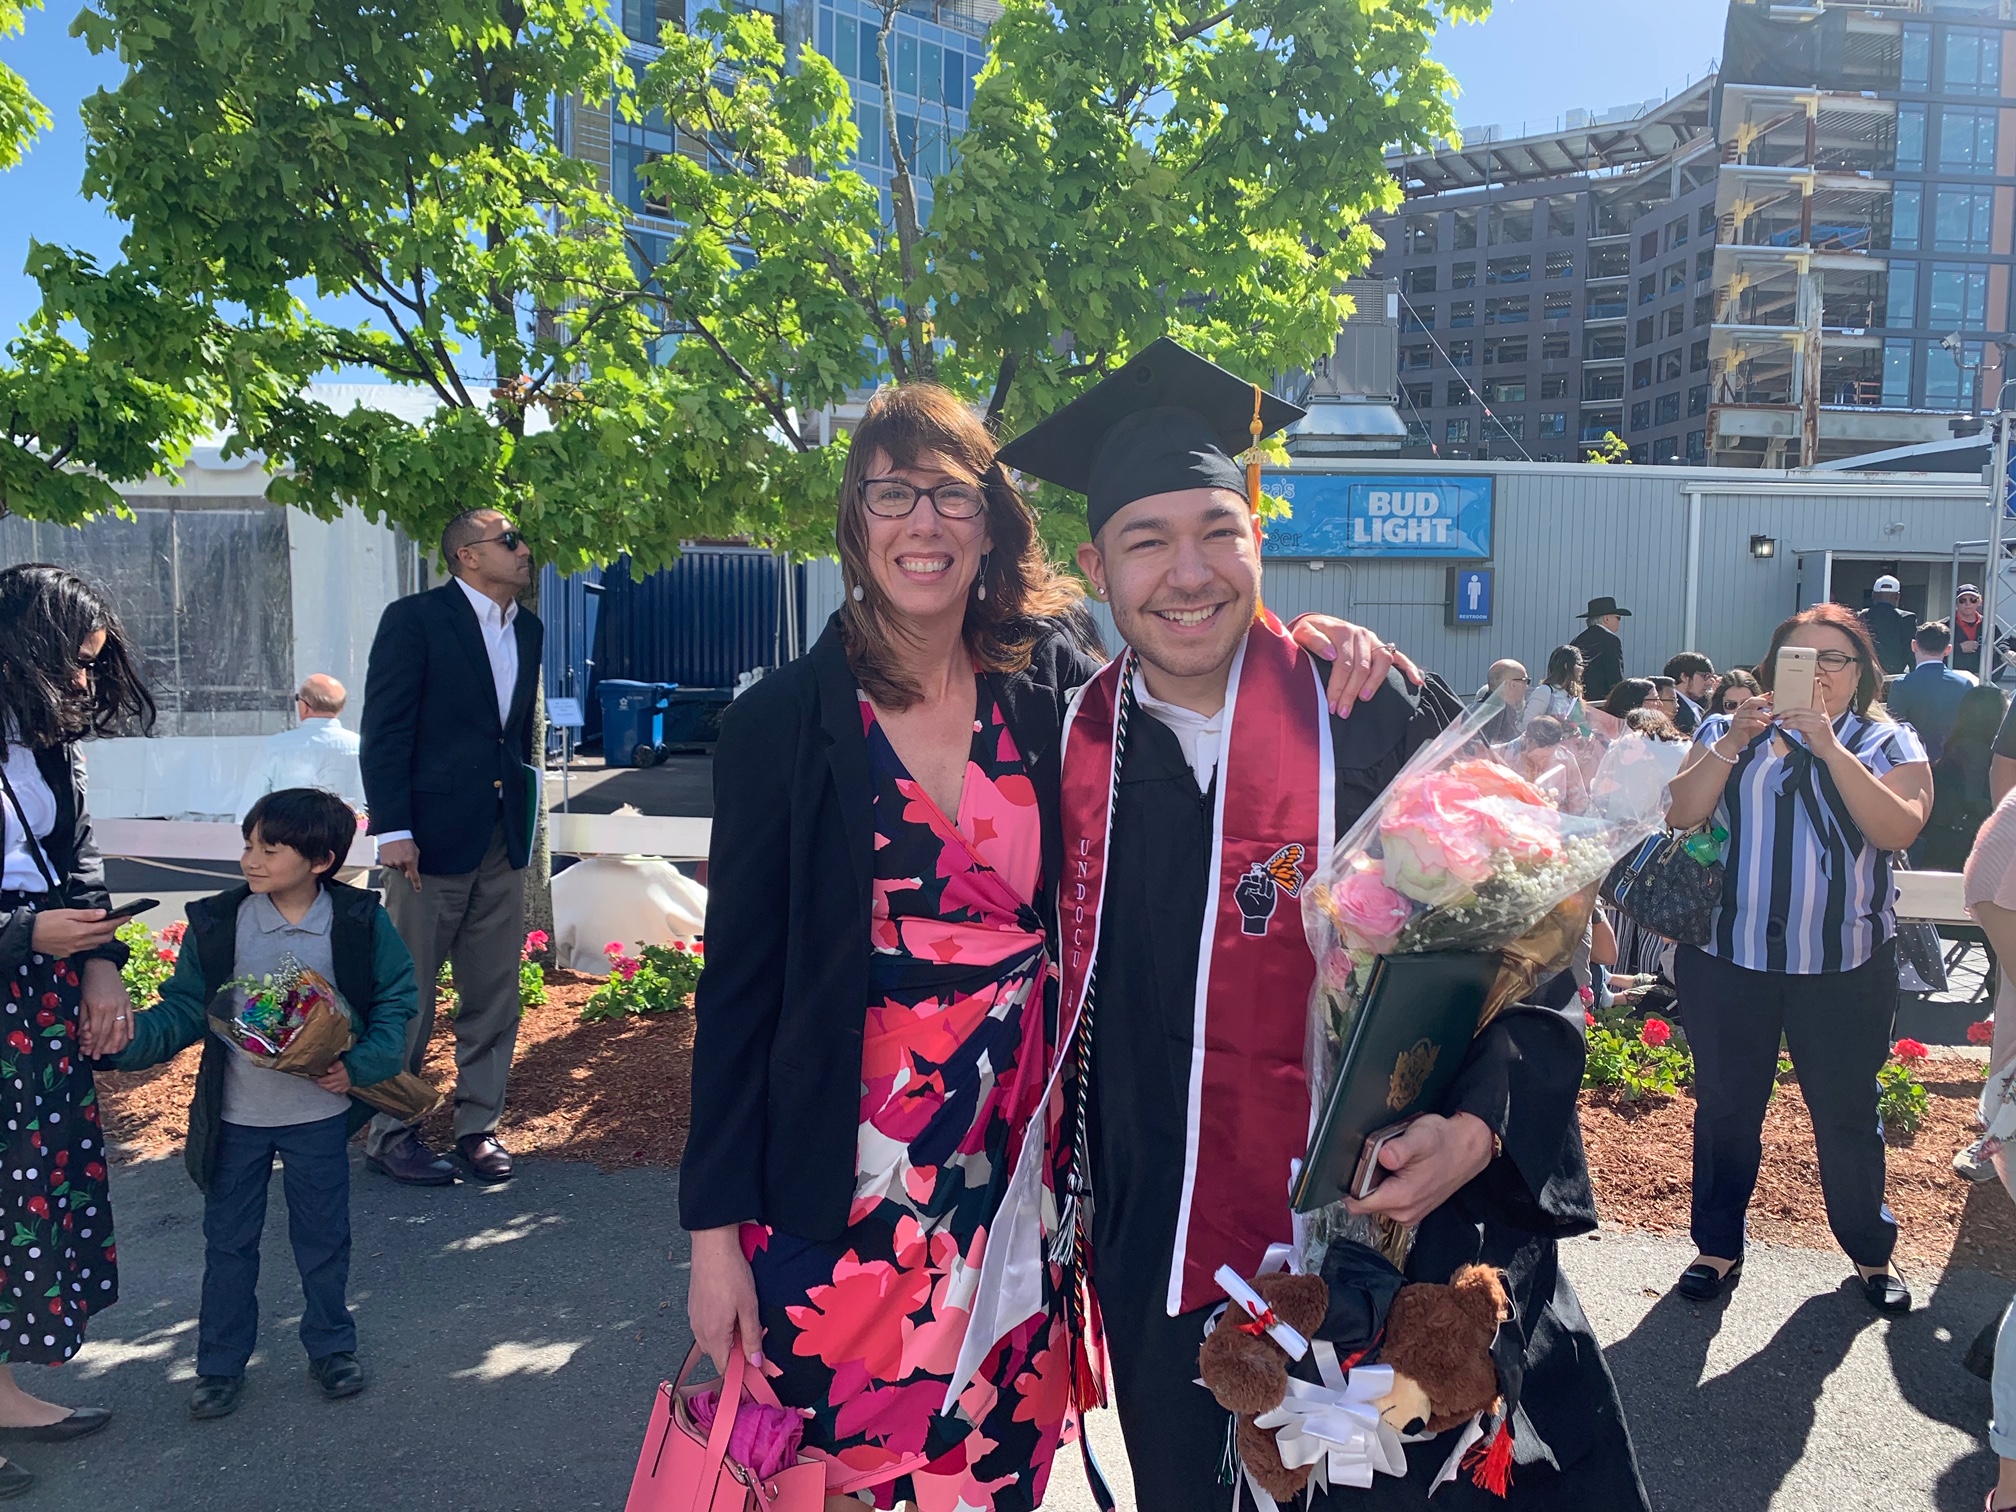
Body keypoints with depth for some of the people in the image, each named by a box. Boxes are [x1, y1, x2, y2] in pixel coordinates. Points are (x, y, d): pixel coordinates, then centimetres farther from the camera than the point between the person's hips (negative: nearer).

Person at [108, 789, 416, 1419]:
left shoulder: (359, 920, -11)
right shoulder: (217, 923, -8)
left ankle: (332, 1348, 33)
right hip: (235, 1115, 1)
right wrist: (134, 1035, -22)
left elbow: (396, 999, -4)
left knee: (323, 1237, 13)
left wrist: (363, 1064, -15)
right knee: (228, 1241, 12)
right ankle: (220, 1364, 29)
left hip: (319, 1112, -1)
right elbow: (186, 1010, -4)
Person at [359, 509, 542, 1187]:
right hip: (433, 834, -6)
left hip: (504, 838, 6)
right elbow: (384, 730, -10)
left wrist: (523, 813, 13)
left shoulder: (527, 629, 13)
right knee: (409, 997, 4)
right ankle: (390, 1134, 18)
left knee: (494, 995, 9)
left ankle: (478, 1125, 22)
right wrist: (393, 830, -15)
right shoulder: (415, 618, -6)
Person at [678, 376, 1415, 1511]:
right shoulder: (784, 722, -6)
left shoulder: (1052, 685, -1)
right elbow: (739, 983, -4)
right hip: (838, 1192, -2)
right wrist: (715, 1227, -4)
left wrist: (1308, 644, -12)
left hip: (1012, 1174, 2)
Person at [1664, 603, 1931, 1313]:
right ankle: (1719, 1246, 24)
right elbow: (1681, 815, -5)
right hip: (1728, 957, 1)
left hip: (1846, 963, -1)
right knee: (1725, 1107, 9)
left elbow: (1898, 828, -15)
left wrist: (1828, 746, -20)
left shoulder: (1890, 743, 3)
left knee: (1847, 1113, 10)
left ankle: (1871, 1252, 31)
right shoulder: (1727, 732, 7)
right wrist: (1734, 741, -15)